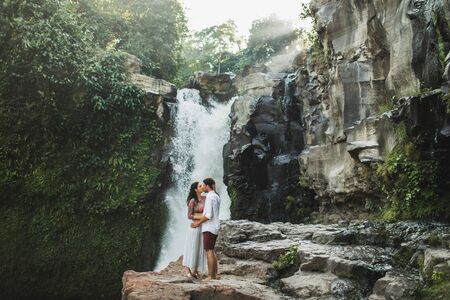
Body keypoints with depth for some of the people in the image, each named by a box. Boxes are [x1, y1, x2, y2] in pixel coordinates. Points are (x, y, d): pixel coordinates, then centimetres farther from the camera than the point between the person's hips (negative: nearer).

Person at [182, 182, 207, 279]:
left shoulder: (205, 198, 5)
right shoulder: (192, 201, -10)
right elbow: (189, 216, -12)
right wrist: (202, 217, -18)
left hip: (202, 227, 6)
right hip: (194, 227, -6)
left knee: (200, 250, 10)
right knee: (192, 249, 2)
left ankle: (195, 271, 19)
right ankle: (190, 271, 12)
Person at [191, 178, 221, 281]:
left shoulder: (209, 197, -16)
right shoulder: (216, 197, 13)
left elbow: (209, 215, -21)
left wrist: (198, 223, -10)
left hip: (209, 227, -10)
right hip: (215, 227, 10)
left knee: (209, 251, -7)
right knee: (212, 251, 15)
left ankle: (210, 276, -6)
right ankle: (215, 274, 17)